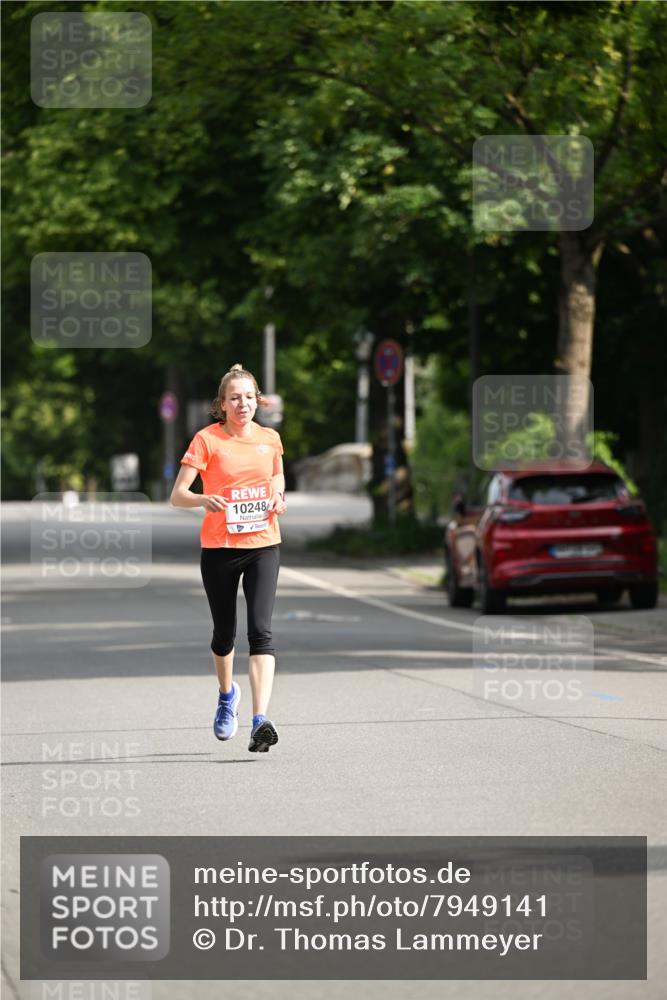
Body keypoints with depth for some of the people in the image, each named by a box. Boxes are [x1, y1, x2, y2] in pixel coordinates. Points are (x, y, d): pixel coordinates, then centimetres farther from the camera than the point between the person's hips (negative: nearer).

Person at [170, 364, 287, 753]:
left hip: (263, 545, 1)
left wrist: (279, 498, 2)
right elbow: (178, 494, -10)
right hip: (219, 547, -1)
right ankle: (227, 694, 43)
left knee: (260, 630, -15)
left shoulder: (270, 439, 5)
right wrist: (204, 500, -31)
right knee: (224, 632, 11)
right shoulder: (207, 439, -6)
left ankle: (261, 720, -23)